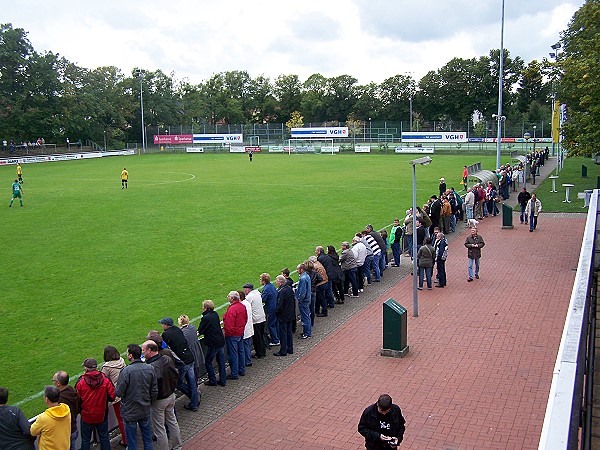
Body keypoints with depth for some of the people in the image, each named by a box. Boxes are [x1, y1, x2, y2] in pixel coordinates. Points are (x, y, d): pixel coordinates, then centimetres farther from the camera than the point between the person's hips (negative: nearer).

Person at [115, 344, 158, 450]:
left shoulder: (126, 371, -23)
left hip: (130, 412, -4)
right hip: (145, 410, 5)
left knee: (132, 441, 12)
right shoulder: (150, 369, -7)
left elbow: (119, 393, -18)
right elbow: (154, 392, 0)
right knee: (147, 438, 20)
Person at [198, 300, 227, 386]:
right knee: (221, 361, 15)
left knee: (208, 362, 9)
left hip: (213, 344, -8)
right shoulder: (215, 314, 4)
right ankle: (222, 380, 22)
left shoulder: (206, 318, -19)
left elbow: (199, 331, -13)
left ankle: (212, 381, 14)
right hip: (221, 341, 8)